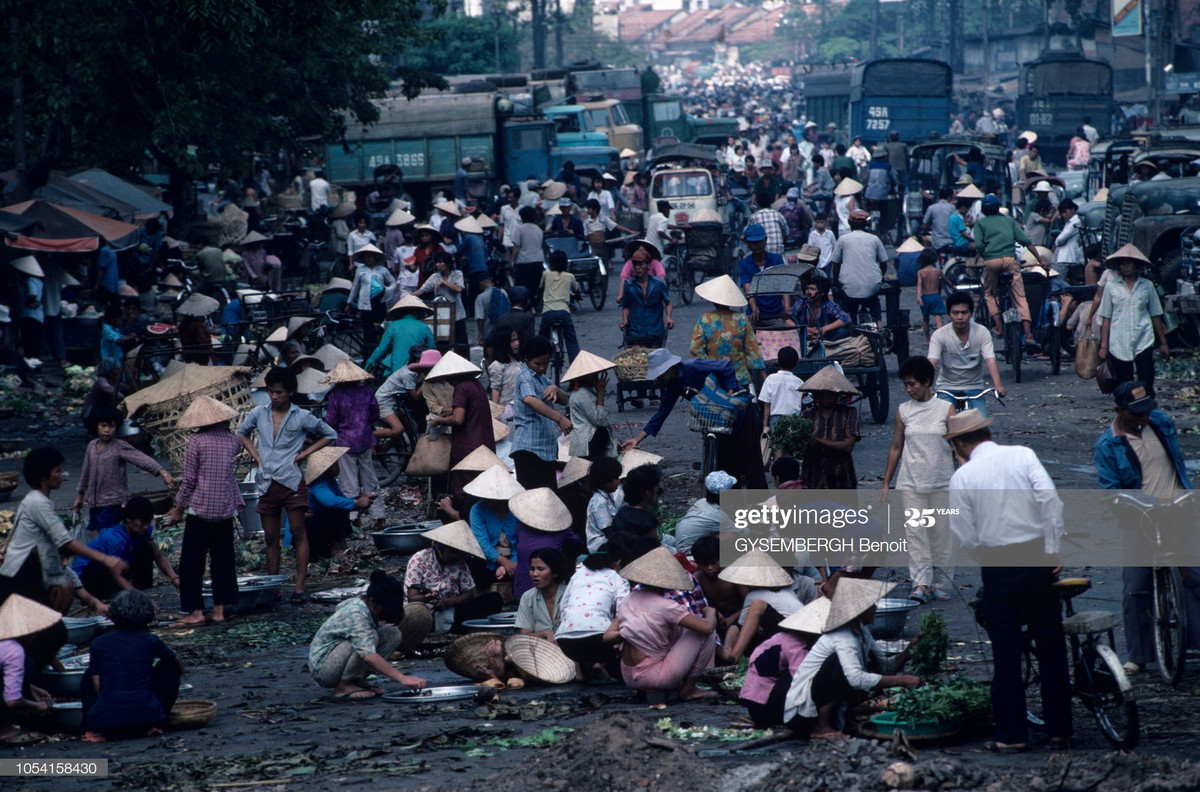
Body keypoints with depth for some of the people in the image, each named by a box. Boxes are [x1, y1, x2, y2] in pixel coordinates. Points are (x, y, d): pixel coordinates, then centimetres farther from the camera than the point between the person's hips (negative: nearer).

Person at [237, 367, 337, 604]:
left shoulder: (301, 417, -1)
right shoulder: (259, 413, 8)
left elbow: (330, 435, 8)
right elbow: (242, 433, 26)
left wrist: (305, 452, 0)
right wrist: (255, 454, 10)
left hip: (292, 481, -3)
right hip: (267, 483, 3)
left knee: (298, 533, -6)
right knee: (271, 538, 6)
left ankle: (300, 587, -7)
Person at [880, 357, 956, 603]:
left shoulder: (945, 409, 1)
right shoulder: (903, 411, 6)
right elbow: (896, 448, 11)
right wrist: (885, 483, 11)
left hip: (942, 482, -1)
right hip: (911, 483, 1)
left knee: (942, 533, 3)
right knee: (915, 532, -8)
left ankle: (940, 583, 12)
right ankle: (920, 583, -10)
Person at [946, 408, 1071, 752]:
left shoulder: (962, 477, -2)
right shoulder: (1022, 455, 1)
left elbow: (966, 537, -2)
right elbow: (1049, 499, -11)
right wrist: (1053, 549, -8)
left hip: (997, 566, -1)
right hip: (1038, 558, 1)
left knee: (1006, 653, 6)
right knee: (1051, 647, 10)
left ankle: (1011, 734, 7)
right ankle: (1059, 728, 14)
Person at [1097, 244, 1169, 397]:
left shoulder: (1147, 286, 6)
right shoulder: (1111, 286, 5)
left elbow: (1155, 316, 13)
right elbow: (1106, 318, 8)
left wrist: (1163, 343, 14)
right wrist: (1104, 346, 4)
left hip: (1144, 343, 0)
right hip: (1118, 345, 0)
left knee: (1146, 386, -10)